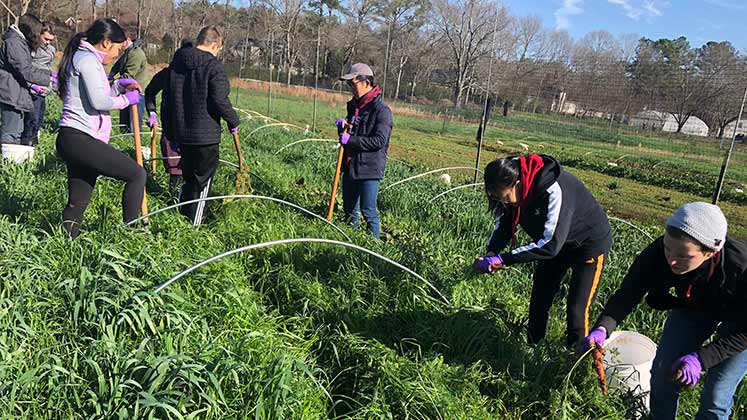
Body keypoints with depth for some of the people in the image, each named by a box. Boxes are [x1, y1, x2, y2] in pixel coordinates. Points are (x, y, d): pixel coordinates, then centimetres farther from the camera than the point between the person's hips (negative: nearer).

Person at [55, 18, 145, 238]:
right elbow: (98, 102, -17)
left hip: (72, 140, 10)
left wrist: (118, 86, 18)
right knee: (137, 174, -8)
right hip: (80, 139, -10)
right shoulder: (88, 59, -8)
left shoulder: (82, 58, 24)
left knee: (77, 203, 10)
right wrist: (126, 99, -1)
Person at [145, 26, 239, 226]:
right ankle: (193, 225, 7)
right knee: (202, 182, 5)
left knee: (188, 177, 22)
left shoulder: (176, 63, 11)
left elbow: (152, 87, 16)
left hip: (180, 133, 7)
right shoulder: (213, 66, -12)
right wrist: (233, 121, -6)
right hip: (205, 135, -7)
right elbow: (220, 100, -20)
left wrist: (151, 112, 25)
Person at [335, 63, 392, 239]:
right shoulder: (354, 105, 12)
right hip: (350, 165, 8)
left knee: (368, 211, -4)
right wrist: (343, 127, -2)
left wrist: (350, 140, -20)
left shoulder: (381, 110, -14)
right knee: (349, 208, 17)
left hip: (369, 169, -8)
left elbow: (379, 141, -22)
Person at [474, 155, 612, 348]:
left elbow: (550, 244, -40)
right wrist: (491, 252, -24)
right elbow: (504, 220, -7)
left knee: (576, 310, -6)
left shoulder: (554, 191, -40)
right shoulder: (517, 187, -19)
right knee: (538, 302, 12)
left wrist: (504, 259, -40)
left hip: (590, 243, -7)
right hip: (553, 241, 7)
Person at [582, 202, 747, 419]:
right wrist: (603, 328, -41)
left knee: (715, 398, -3)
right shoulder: (658, 253, -34)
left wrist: (702, 358, -33)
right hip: (693, 305, 3)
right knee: (662, 374, 1)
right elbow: (627, 294, -25)